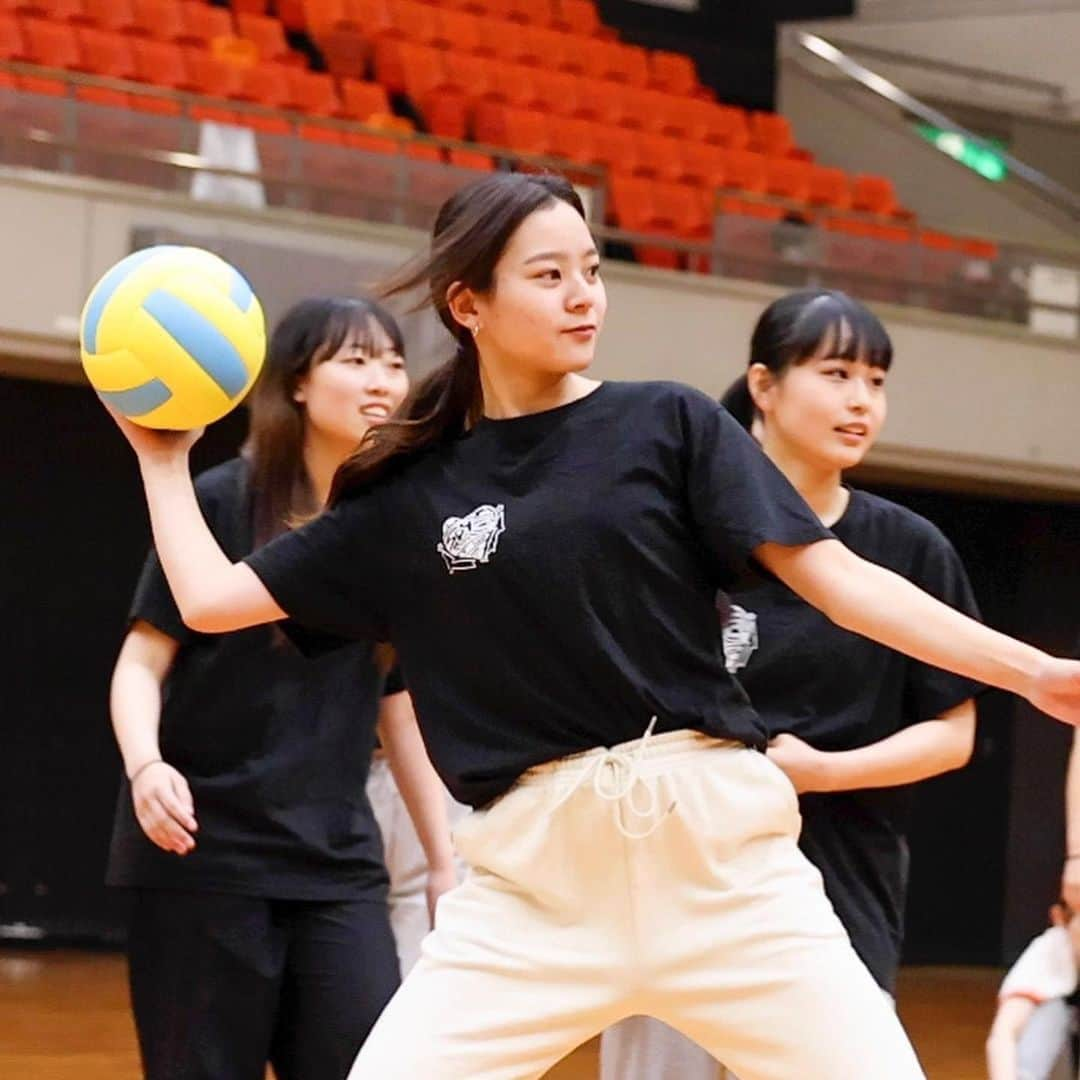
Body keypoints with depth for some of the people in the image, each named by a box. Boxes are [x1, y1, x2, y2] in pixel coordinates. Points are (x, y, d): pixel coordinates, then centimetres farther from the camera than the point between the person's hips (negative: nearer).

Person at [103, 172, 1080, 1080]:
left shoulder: (669, 426, 5)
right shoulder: (411, 495, 9)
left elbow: (836, 578, -1)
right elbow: (214, 598, 14)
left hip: (717, 852, -1)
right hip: (533, 878, 1)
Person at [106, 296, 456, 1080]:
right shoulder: (223, 503, -4)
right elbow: (143, 660, -6)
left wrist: (445, 857, 14)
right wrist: (145, 765, -25)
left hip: (339, 859, 4)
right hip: (204, 847, -4)